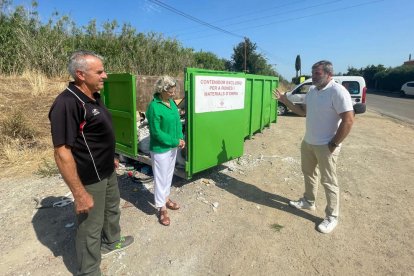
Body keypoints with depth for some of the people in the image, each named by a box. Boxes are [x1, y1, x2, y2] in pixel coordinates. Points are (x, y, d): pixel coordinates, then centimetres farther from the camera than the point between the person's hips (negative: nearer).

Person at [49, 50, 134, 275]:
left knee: (112, 209, 28)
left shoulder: (93, 97, 4)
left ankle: (112, 242, 54)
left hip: (107, 172, 9)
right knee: (90, 227, 9)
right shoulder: (67, 104, -26)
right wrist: (79, 194, -25)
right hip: (89, 179, -9)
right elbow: (62, 153, -27)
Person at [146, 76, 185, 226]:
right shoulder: (154, 106, -21)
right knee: (161, 178, 6)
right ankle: (161, 208, 21)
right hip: (160, 149, -8)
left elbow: (178, 122, 10)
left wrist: (180, 138, -5)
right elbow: (156, 132, -21)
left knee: (169, 174, 21)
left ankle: (166, 198, 40)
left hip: (173, 146, 8)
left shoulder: (172, 102, 3)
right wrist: (175, 141, -18)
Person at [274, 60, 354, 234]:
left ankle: (332, 217, 20)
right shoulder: (312, 90, 6)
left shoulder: (338, 92, -19)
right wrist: (285, 101, 5)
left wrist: (334, 144, -18)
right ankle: (308, 201, 41)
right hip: (308, 142, 8)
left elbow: (348, 120, -22)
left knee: (328, 181, 4)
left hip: (325, 146, -8)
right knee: (308, 173, 21)